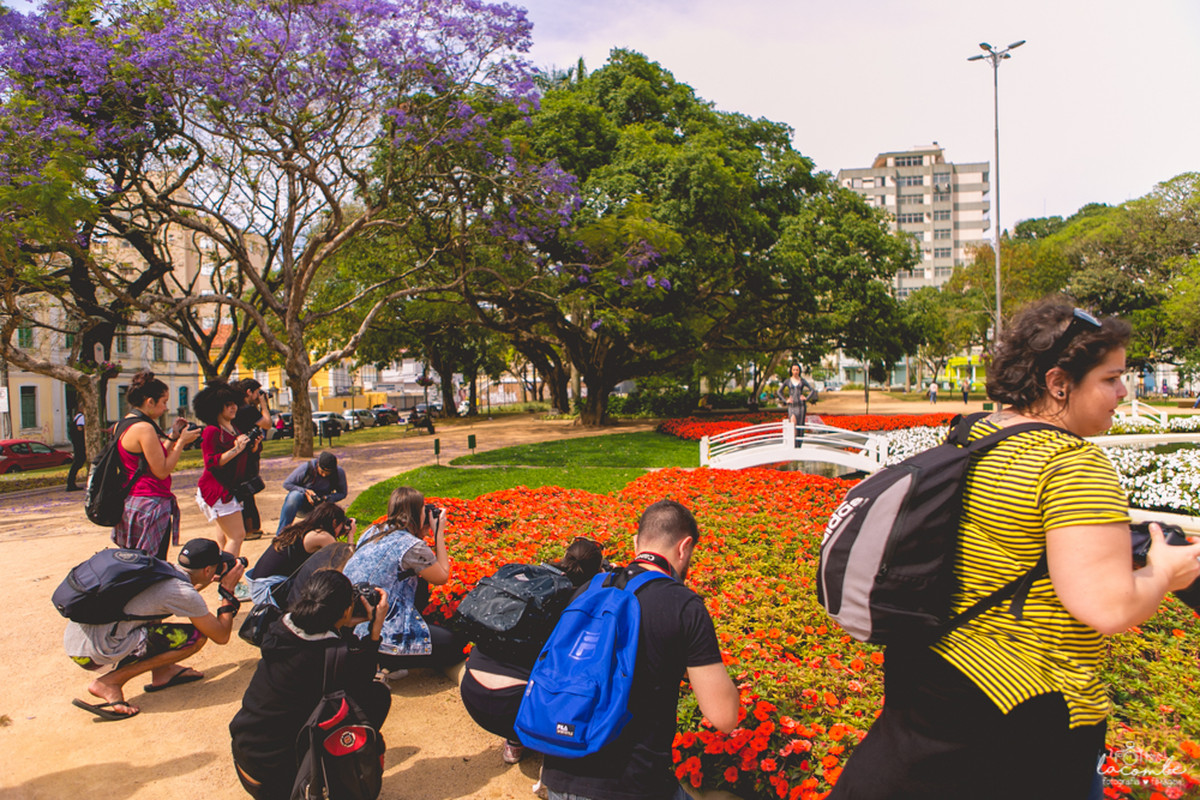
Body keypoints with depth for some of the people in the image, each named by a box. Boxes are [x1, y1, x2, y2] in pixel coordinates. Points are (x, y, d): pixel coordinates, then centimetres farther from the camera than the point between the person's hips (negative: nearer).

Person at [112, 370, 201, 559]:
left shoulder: (123, 425, 12)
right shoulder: (144, 428, -18)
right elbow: (162, 471, -17)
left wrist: (172, 437, 14)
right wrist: (181, 441, -8)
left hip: (130, 504, 10)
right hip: (150, 506, -10)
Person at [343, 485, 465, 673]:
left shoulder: (372, 532, 8)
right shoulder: (412, 546, -15)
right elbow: (442, 577, 1)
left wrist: (421, 534, 16)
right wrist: (439, 534, 7)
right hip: (375, 635, -9)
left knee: (417, 579, 26)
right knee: (456, 643, 1)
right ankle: (384, 663, -5)